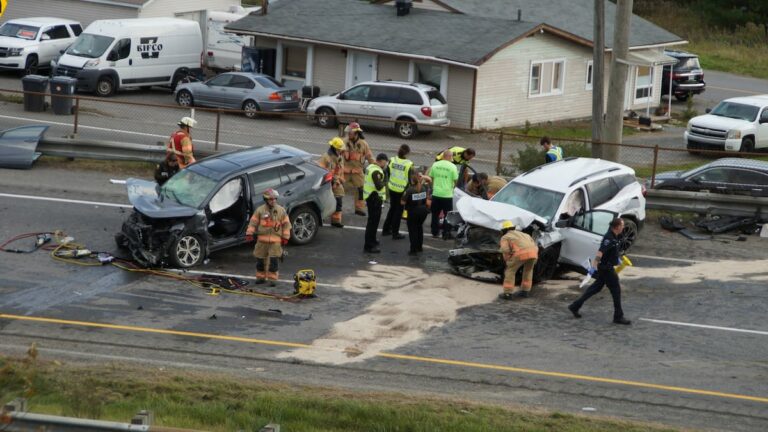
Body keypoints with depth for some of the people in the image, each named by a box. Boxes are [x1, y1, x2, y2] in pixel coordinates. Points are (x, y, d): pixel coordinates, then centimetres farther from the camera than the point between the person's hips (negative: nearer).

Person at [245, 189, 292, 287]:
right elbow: (253, 222, 3)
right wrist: (249, 234, -3)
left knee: (273, 260, -5)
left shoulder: (281, 210, 1)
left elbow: (286, 224, 6)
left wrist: (285, 237, 3)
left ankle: (272, 279, 3)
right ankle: (261, 277, 23)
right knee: (260, 259, 8)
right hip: (262, 240, 1)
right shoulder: (260, 210, 0)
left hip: (275, 241, -1)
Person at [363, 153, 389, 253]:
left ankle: (372, 240, 40)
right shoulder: (376, 172, -23)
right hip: (375, 199, -11)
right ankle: (368, 246, -5)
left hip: (370, 197, 11)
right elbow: (379, 186, -30)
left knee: (372, 220, 25)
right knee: (373, 222, -6)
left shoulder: (370, 167, 8)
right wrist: (385, 181, -13)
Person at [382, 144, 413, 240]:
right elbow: (410, 178, -13)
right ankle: (395, 233, 11)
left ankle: (386, 229, 29)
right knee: (399, 210, 7)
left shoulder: (392, 160, -5)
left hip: (392, 189, 5)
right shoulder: (409, 164, -17)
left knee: (392, 208, 22)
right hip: (402, 190, -5)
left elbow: (387, 173, 3)